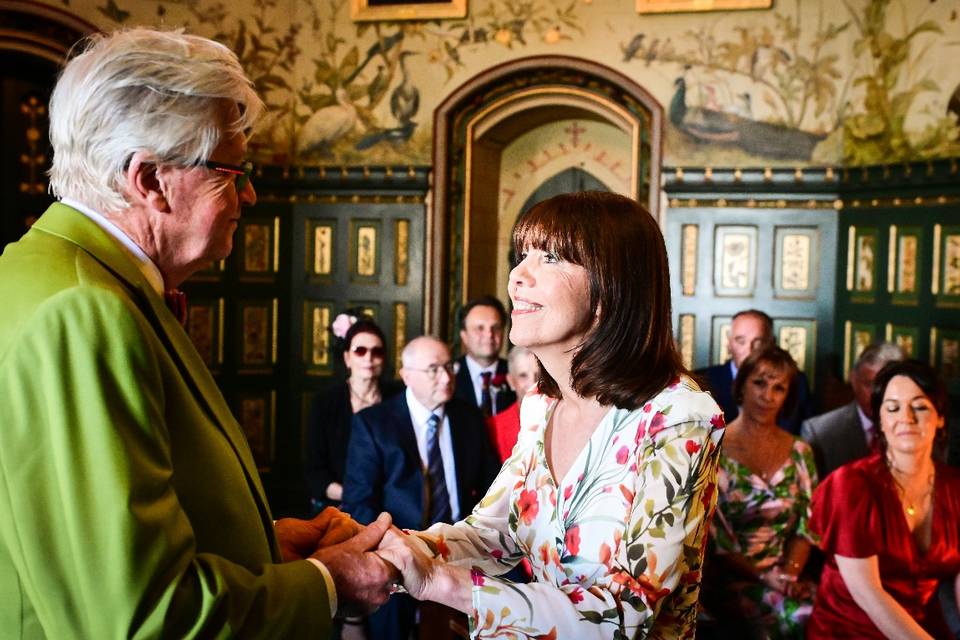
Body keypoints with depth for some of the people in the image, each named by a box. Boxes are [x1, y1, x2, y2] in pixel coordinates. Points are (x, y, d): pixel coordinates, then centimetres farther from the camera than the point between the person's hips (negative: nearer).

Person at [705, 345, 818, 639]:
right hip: (730, 578, -4)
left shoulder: (800, 453, 9)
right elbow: (709, 535, -7)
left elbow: (805, 526, 8)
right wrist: (763, 576, -14)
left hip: (784, 575, 4)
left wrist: (789, 572, -10)